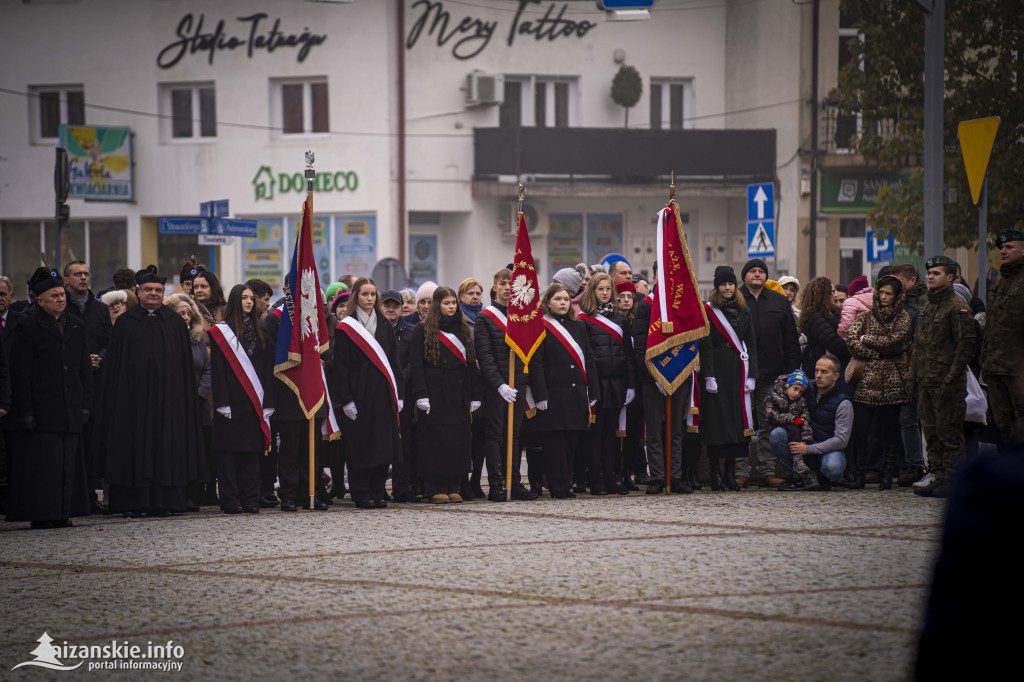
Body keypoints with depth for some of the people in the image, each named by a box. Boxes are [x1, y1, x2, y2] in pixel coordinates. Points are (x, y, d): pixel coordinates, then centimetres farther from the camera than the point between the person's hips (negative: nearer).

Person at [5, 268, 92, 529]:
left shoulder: (76, 326, 14)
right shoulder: (28, 328, -3)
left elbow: (84, 369, 16)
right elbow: (20, 375, -6)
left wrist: (85, 404, 9)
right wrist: (25, 412, -11)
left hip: (70, 410, 5)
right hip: (41, 409, -5)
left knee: (68, 463, 5)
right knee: (42, 462, -5)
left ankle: (62, 513, 11)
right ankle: (41, 514, 0)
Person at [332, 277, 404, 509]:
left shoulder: (385, 325, 13)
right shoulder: (346, 328, -1)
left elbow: (394, 361, 14)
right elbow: (341, 366, -5)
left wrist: (398, 393, 6)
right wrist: (346, 400, -12)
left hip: (383, 393, 4)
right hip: (359, 392, -4)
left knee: (383, 444, 2)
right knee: (361, 444, -3)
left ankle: (378, 492, 10)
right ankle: (361, 494, 3)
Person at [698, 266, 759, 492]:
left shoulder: (743, 311, 13)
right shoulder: (708, 310, -1)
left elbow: (751, 344, 12)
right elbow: (705, 346, -6)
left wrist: (751, 375, 3)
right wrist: (709, 377, -13)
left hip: (738, 371, 4)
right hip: (717, 371, -4)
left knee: (737, 419, 2)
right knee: (717, 421, -6)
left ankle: (729, 473, 8)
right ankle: (715, 475, -4)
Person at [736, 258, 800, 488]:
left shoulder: (779, 302, 13)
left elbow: (790, 340, 13)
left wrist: (793, 372, 5)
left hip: (771, 374, 3)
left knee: (768, 425, 5)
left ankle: (766, 469, 9)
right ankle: (741, 471, 2)